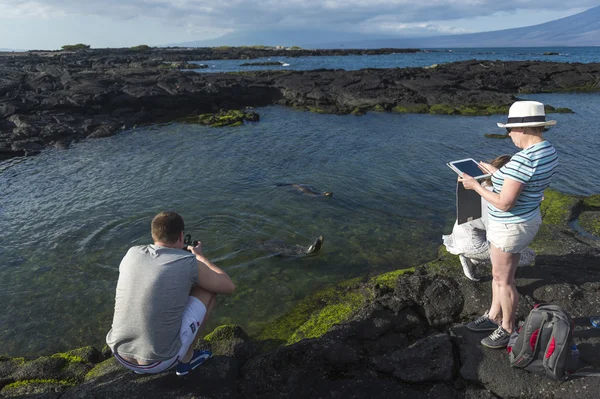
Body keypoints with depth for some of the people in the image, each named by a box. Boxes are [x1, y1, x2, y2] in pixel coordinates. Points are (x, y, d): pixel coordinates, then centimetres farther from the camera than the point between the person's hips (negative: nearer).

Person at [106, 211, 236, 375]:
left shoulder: (132, 253, -1)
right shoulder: (189, 263, -13)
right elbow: (229, 287, 2)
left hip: (121, 355, 5)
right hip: (159, 362, -5)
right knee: (208, 291, 8)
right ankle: (187, 358, 19)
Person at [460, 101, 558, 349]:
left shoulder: (523, 159, -31)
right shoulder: (547, 151, 1)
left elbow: (504, 203, -29)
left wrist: (475, 185, -18)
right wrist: (496, 172, 17)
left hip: (510, 227, -10)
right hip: (523, 220, 10)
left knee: (504, 280, 9)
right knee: (499, 273, 23)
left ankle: (508, 330, 29)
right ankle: (494, 317, 40)